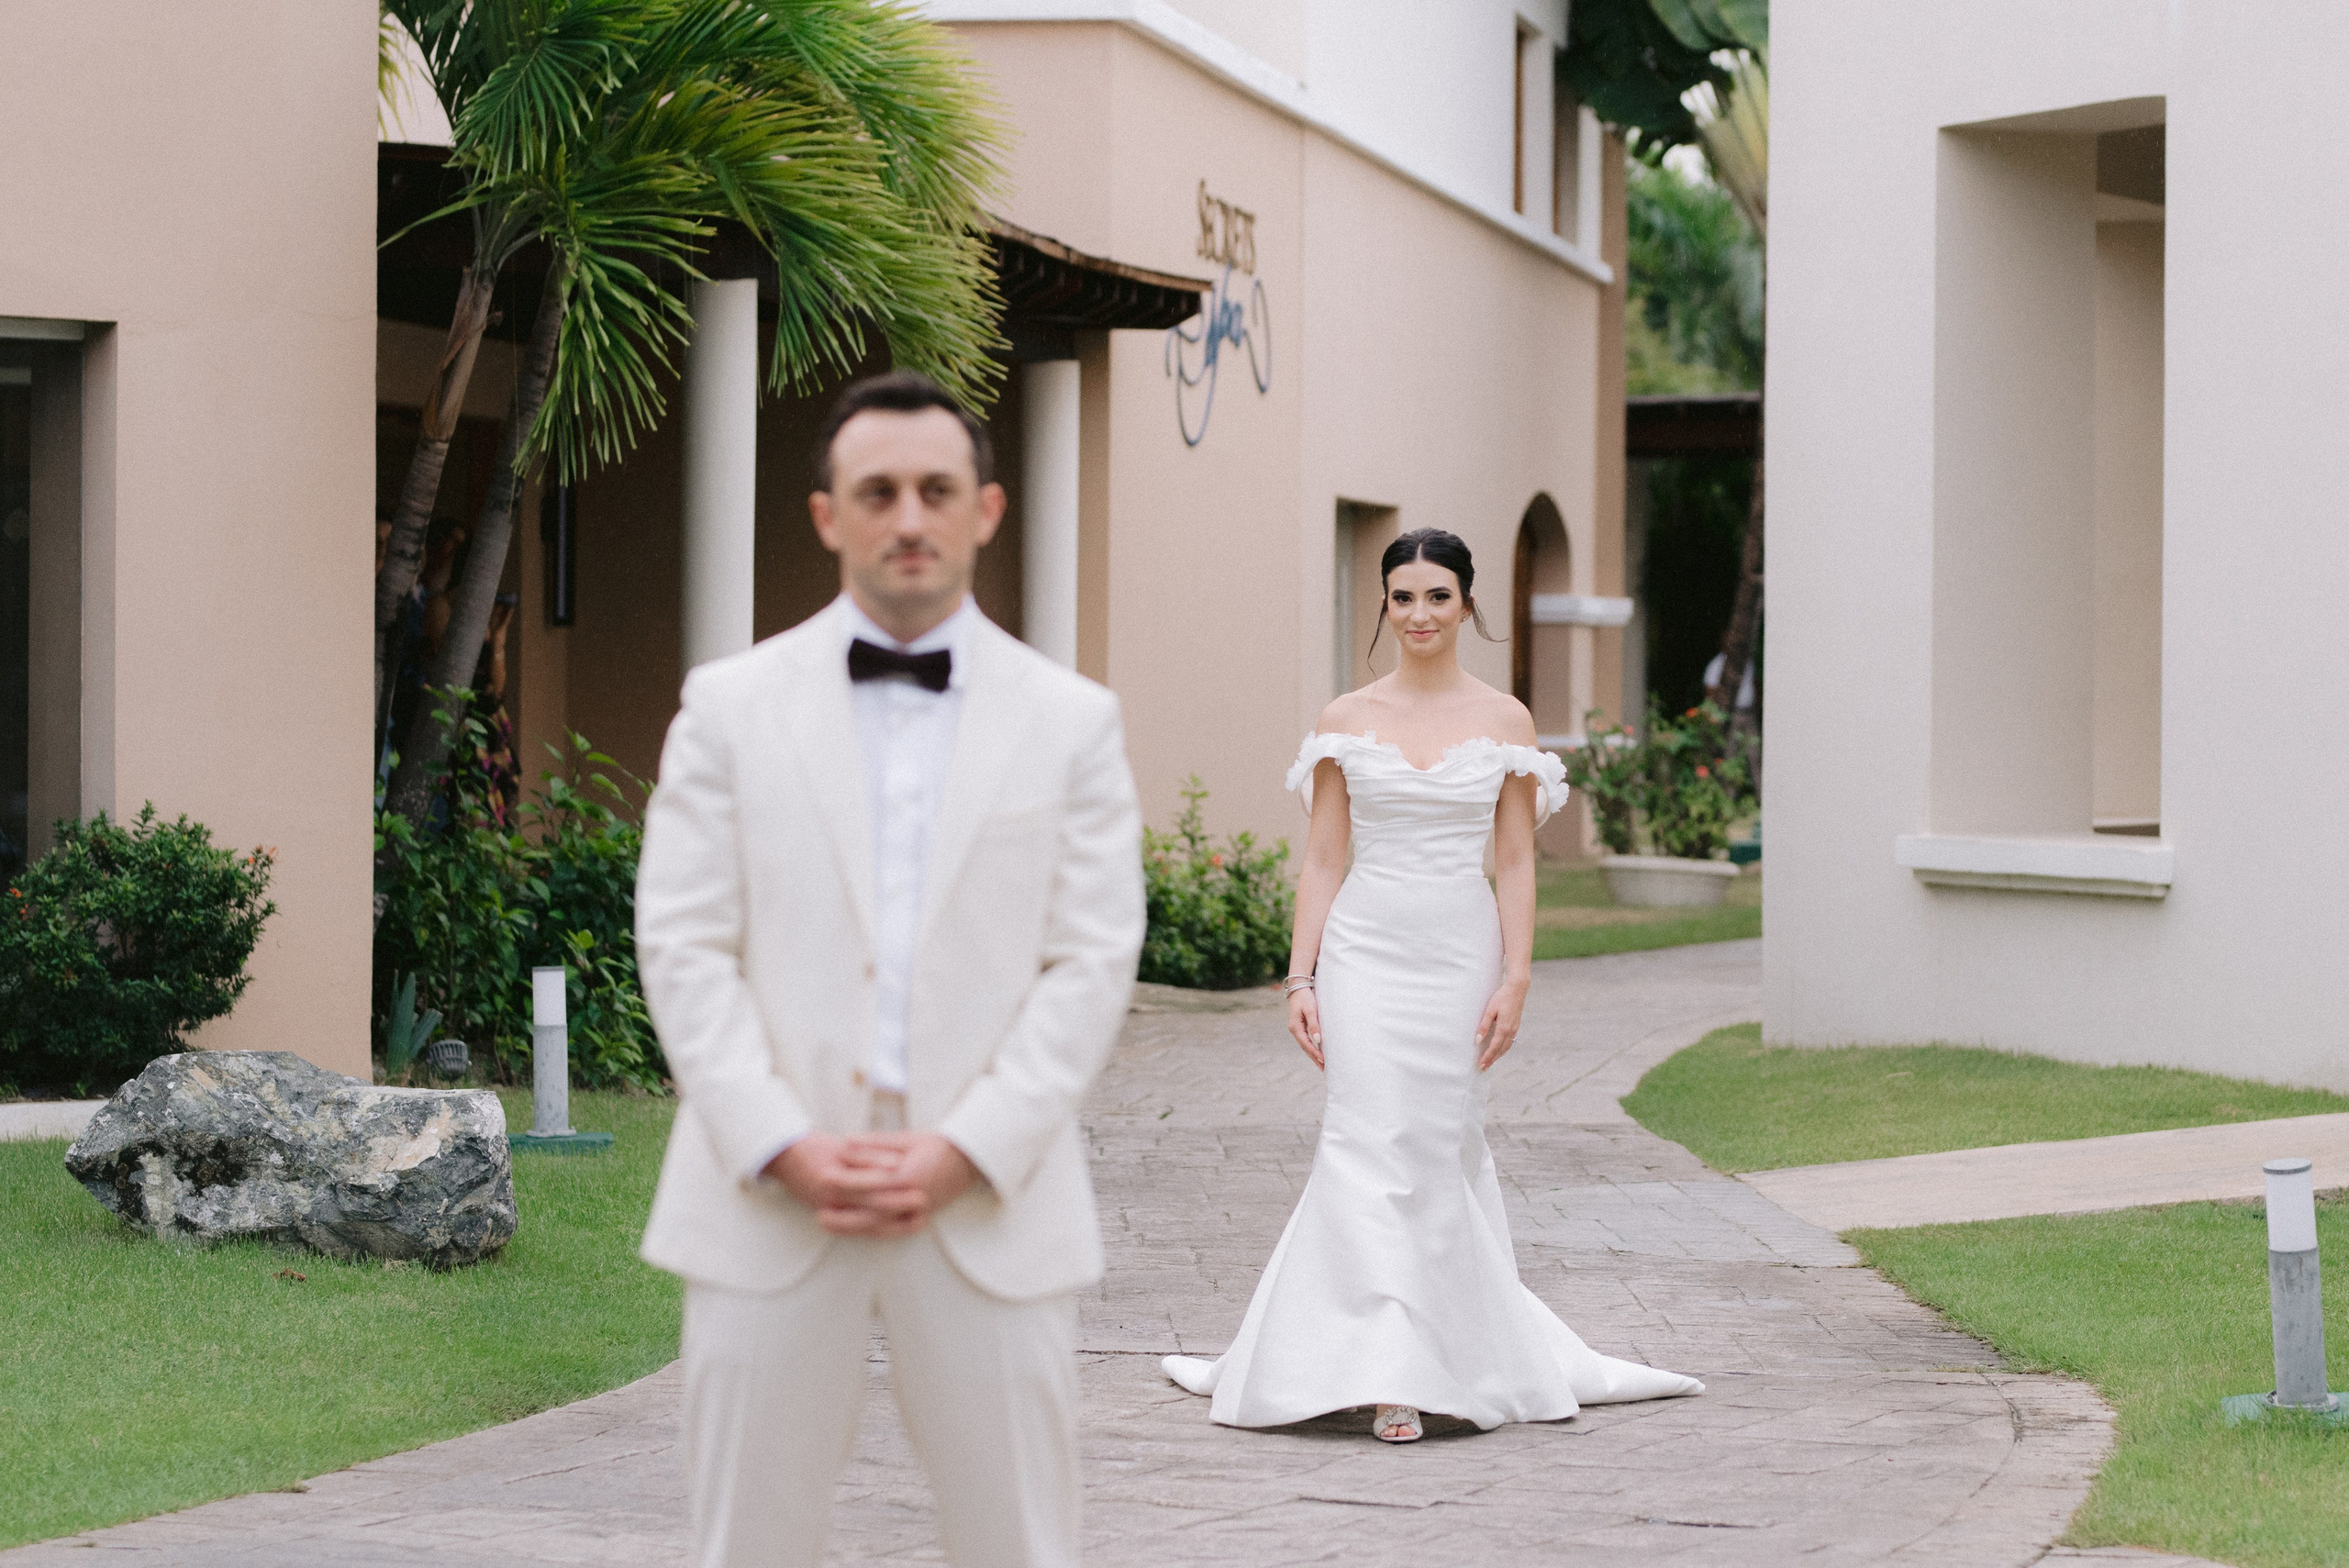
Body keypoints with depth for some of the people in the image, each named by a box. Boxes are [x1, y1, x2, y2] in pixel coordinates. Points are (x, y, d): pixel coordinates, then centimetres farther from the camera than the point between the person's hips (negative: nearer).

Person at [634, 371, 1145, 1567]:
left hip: (987, 1204, 0)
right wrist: (784, 1146, -11)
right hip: (770, 1199, 0)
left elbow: (1091, 963, 1)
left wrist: (967, 1152, -11)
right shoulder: (732, 705, 7)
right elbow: (682, 944, 1)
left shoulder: (1071, 721, 8)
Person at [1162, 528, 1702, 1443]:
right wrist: (1301, 979, -1)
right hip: (1366, 949, 0)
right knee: (1373, 1145, -9)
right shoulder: (1347, 721, 5)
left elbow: (1516, 862, 3)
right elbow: (1323, 861, 6)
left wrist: (1515, 979, -5)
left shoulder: (1504, 722, 4)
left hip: (1461, 953, 0)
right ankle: (1390, 1374, -7)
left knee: (1437, 1150, 2)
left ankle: (1444, 1355, 12)